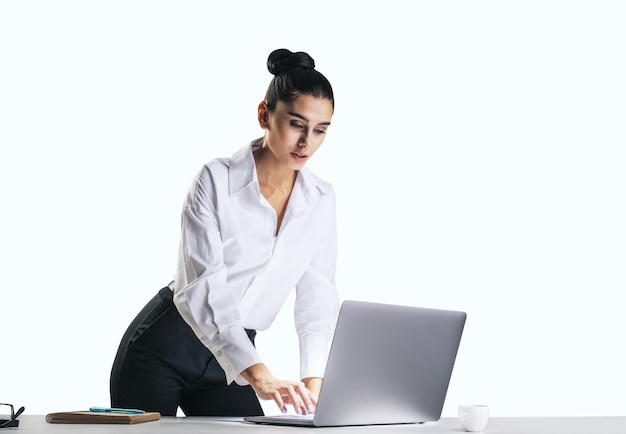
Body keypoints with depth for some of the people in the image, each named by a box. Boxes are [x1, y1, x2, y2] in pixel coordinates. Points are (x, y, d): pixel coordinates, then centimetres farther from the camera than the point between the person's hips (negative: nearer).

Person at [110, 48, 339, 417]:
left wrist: (313, 379, -22)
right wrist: (258, 375, -38)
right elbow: (202, 290, -26)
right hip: (163, 347, -4)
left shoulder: (321, 201, -1)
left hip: (229, 361, 4)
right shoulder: (216, 180, -17)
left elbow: (317, 299, -4)